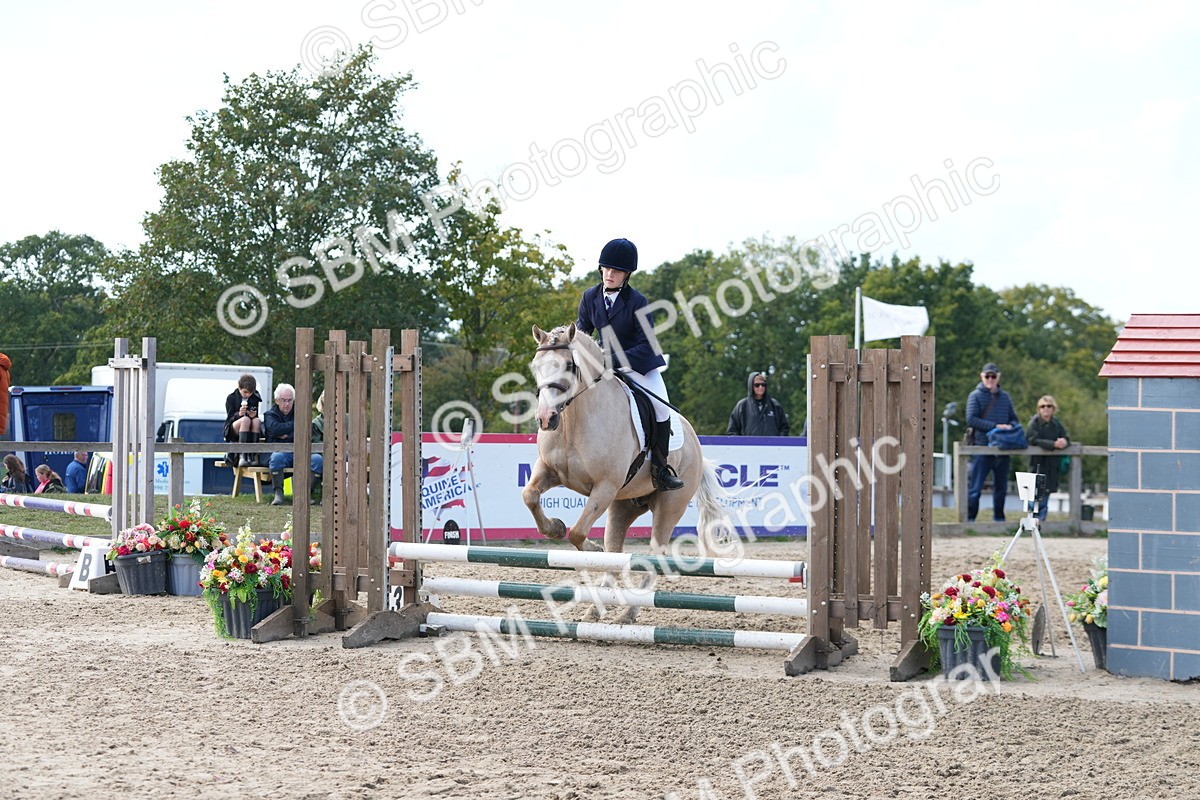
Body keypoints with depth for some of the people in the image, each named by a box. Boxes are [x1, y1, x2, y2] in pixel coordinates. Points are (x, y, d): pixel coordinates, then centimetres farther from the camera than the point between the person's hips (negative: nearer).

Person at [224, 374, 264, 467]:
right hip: (232, 432, -3)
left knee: (257, 420, -30)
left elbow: (256, 416, 7)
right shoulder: (231, 398, -2)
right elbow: (230, 418, -8)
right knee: (245, 419, -35)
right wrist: (239, 414, -30)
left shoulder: (255, 398, 8)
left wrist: (254, 415, -19)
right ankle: (242, 456, -45)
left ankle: (252, 455, -32)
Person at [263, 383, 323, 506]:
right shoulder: (270, 415, 12)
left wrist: (287, 435, -6)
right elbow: (275, 429, -12)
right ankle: (278, 494, -29)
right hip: (281, 451, -2)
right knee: (277, 457, -38)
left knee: (317, 459, -28)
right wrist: (296, 425, -7)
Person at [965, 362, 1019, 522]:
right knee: (975, 486, -7)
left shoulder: (1005, 397, 15)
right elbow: (971, 419, -10)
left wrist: (1010, 426, -7)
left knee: (1001, 487, 11)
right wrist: (995, 426, -16)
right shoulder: (976, 396, 1)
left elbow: (1014, 419, 18)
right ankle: (969, 519, -4)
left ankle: (999, 518, 21)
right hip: (981, 447, -5)